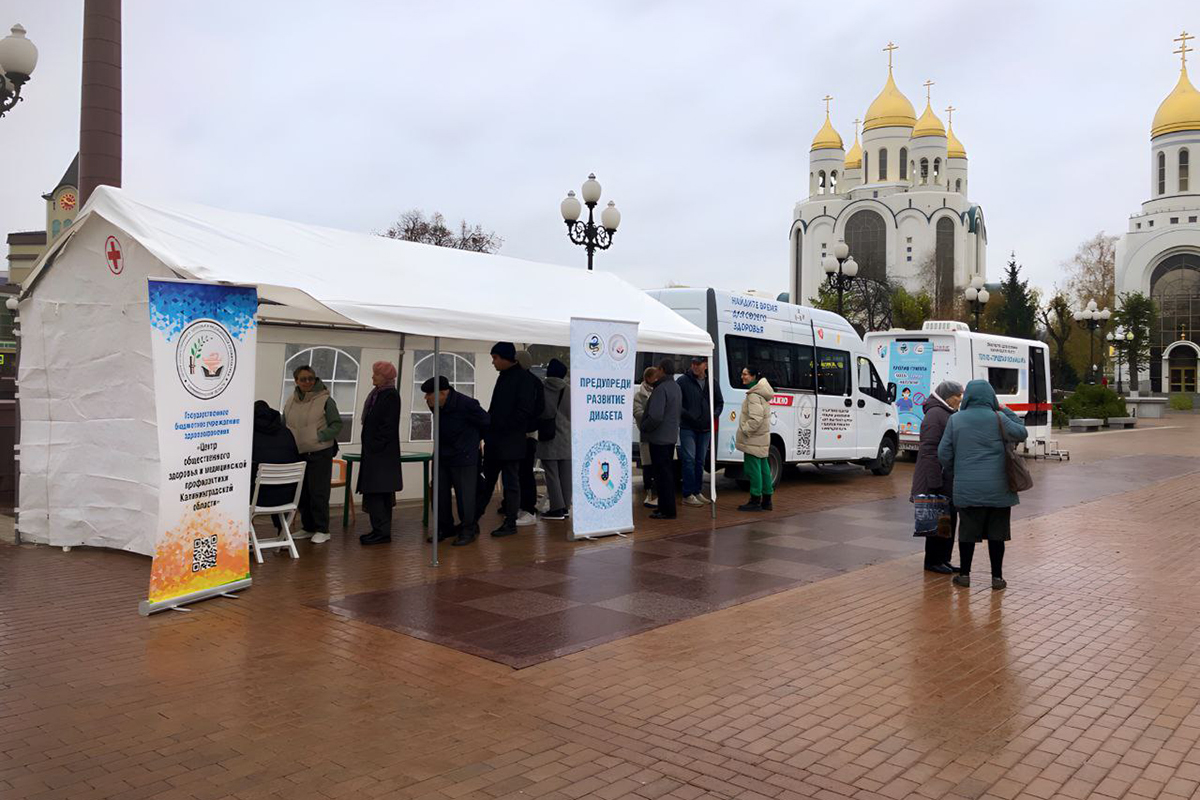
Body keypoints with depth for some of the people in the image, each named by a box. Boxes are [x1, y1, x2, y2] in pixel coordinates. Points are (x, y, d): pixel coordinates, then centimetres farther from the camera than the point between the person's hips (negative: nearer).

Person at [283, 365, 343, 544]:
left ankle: (322, 530, 5)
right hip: (297, 454, 6)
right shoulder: (290, 402, 9)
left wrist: (319, 437, -17)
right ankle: (308, 527, 24)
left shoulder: (325, 400, -7)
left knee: (318, 492, -4)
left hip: (320, 454, -6)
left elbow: (337, 425, -7)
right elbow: (284, 426, 19)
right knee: (302, 492, 12)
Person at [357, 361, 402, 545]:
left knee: (376, 492, -10)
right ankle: (381, 530, 18)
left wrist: (375, 446, -17)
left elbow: (389, 426, -17)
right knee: (381, 493, 12)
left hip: (382, 452, -9)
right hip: (373, 451, 9)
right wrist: (369, 446, 14)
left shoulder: (391, 396, -12)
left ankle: (382, 532, -6)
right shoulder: (376, 393, 14)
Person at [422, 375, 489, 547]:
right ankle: (445, 528, 25)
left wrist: (471, 441, 4)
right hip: (442, 456, 7)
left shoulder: (466, 404, -22)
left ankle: (468, 530, 13)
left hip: (464, 457, -7)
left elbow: (487, 423, -9)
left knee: (464, 494, -1)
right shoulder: (436, 406, -1)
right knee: (440, 493, 10)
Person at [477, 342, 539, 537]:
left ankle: (510, 523, 9)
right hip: (494, 441, 8)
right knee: (487, 481, 14)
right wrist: (488, 428, 8)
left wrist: (501, 427, -17)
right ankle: (471, 519, 22)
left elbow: (524, 411, -18)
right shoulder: (503, 377, 15)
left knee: (511, 483, 1)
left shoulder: (522, 379, -11)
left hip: (510, 442, -8)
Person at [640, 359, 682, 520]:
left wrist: (645, 427, -10)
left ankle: (667, 510, -1)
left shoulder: (661, 389, -21)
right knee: (668, 472, 17)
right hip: (671, 436, 10)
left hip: (659, 438, -10)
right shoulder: (676, 387, 12)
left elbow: (655, 416, -26)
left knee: (662, 473, -5)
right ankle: (667, 506, 26)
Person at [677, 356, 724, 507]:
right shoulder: (683, 381, -6)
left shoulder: (712, 383, 9)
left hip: (705, 428, 5)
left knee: (700, 461, 11)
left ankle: (697, 492, 20)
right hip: (688, 428, -5)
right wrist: (685, 415, -18)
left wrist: (714, 415, 3)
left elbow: (720, 402, 20)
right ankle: (688, 495, -2)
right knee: (689, 460, -7)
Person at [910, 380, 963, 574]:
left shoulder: (949, 414, 17)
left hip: (951, 479, 10)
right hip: (939, 479, -10)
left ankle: (943, 560, 22)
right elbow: (929, 449, -20)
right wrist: (934, 481, -23)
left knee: (949, 518, 13)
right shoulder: (934, 414, -14)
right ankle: (933, 562, 7)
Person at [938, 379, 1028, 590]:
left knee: (967, 531, 10)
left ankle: (964, 574, 17)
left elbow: (943, 453, 1)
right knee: (996, 533, 8)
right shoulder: (998, 419, -5)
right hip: (997, 488, -1)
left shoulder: (956, 420, -1)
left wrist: (953, 472, 18)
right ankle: (997, 577, 14)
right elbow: (1022, 433, 8)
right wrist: (1007, 411, 12)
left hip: (966, 488, 1)